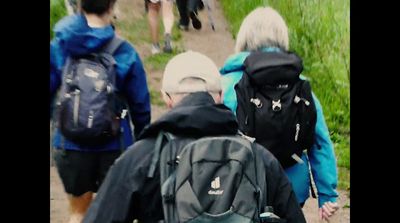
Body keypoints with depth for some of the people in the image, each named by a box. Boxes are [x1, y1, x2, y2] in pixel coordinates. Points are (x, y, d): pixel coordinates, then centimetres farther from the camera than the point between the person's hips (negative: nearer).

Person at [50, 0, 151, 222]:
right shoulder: (125, 53, -10)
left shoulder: (57, 48, -6)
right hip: (114, 146, -1)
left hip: (70, 146, 1)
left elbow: (50, 95, -1)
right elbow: (140, 105, -4)